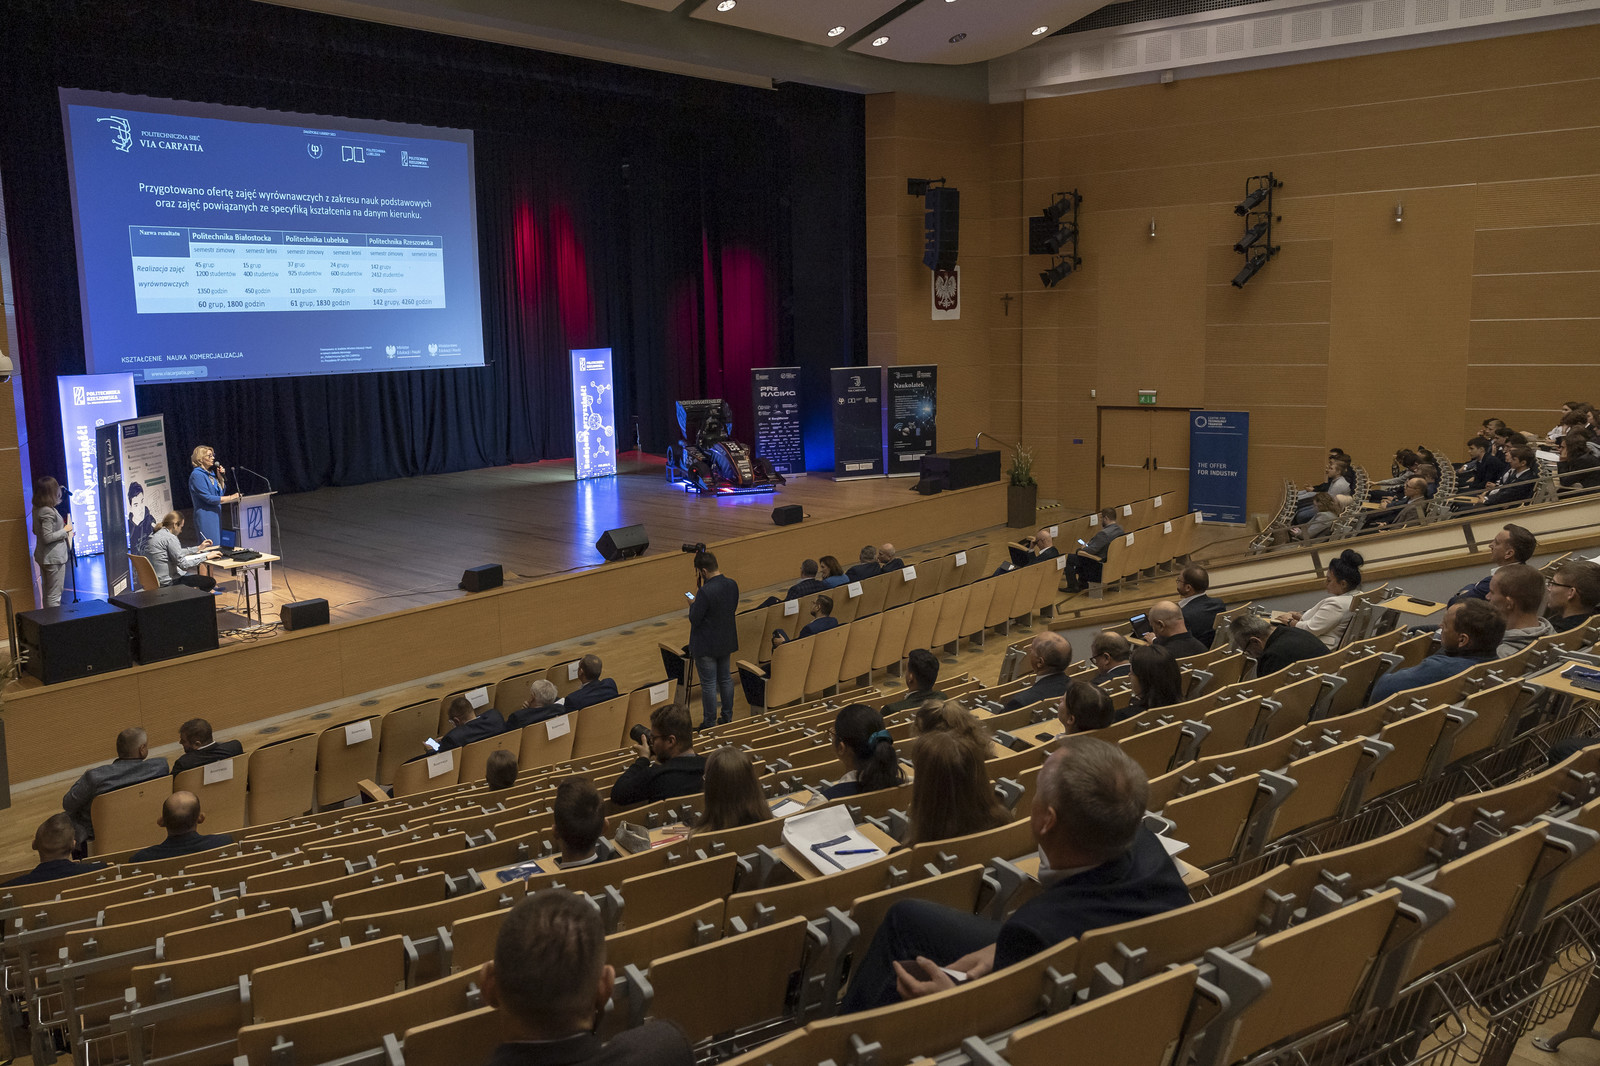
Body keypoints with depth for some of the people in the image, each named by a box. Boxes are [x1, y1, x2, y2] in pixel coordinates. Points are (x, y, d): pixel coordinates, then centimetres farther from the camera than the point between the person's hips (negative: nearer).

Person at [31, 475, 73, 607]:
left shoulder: (37, 509, 6)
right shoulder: (48, 512, -23)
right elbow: (47, 537, -25)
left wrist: (62, 528, 13)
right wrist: (65, 531, -13)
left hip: (42, 557, 10)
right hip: (54, 557, -10)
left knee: (47, 592, 19)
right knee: (54, 596, -3)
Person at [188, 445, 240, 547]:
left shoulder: (210, 473, 14)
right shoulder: (197, 475, -12)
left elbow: (222, 492, 19)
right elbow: (208, 498, -18)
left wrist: (220, 477, 5)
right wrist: (230, 498, -21)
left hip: (216, 515, 9)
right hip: (206, 517, -9)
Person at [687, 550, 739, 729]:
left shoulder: (705, 592, -26)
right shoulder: (732, 585, -3)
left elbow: (694, 619, -20)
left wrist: (693, 604, 0)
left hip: (706, 645, -7)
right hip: (727, 640, 7)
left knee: (708, 684, 3)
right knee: (726, 679, 18)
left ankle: (709, 724, 12)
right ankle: (727, 718, 28)